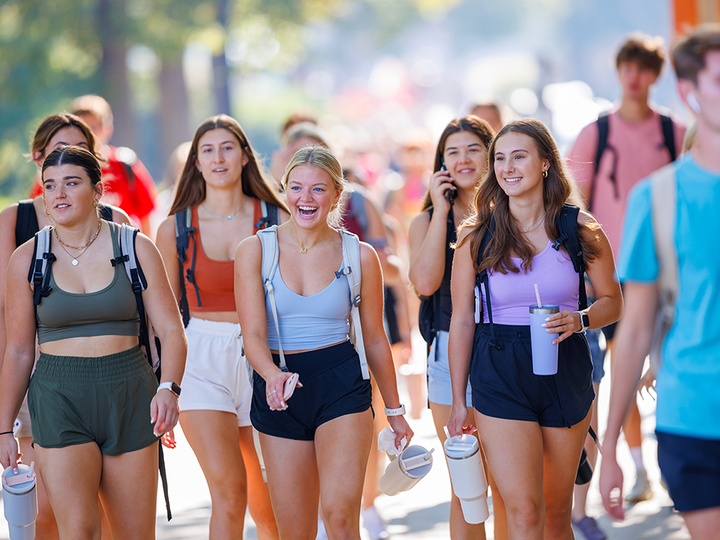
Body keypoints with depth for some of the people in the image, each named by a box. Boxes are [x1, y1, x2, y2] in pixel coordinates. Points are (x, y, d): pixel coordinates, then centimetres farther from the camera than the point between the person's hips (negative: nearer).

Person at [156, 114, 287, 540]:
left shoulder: (275, 221, 3)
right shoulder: (175, 229, 3)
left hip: (263, 355, 1)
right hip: (202, 360, -1)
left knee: (267, 506, 6)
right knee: (228, 490, -19)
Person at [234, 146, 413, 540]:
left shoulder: (359, 256, 1)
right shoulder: (254, 251, -1)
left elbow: (374, 338, 11)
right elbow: (253, 335, -8)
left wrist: (394, 409, 18)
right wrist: (273, 374, -29)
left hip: (342, 387, -1)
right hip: (279, 392, 1)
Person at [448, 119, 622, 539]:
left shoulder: (582, 230, 1)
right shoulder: (476, 236, 0)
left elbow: (612, 301, 10)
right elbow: (462, 320, 4)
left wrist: (580, 320, -12)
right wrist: (458, 401, 4)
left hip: (565, 370, 2)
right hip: (500, 375, -1)